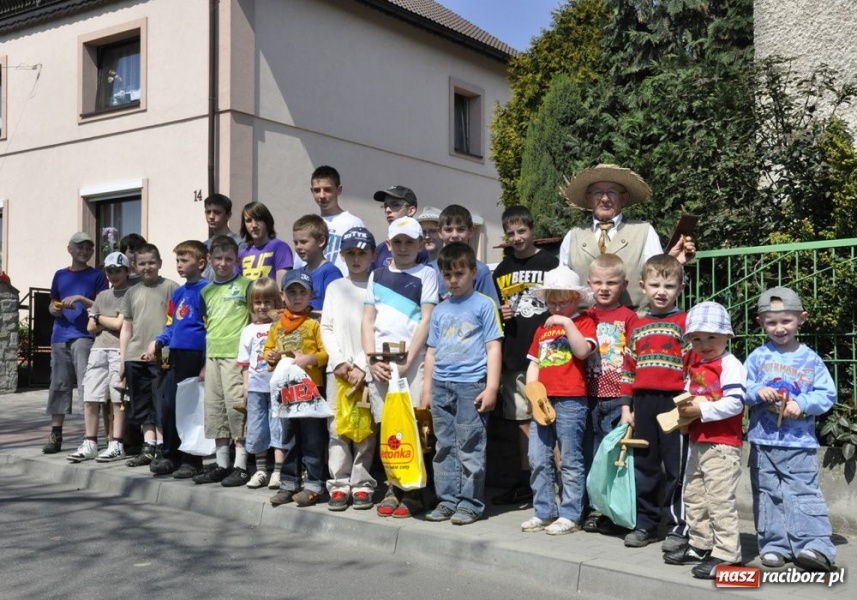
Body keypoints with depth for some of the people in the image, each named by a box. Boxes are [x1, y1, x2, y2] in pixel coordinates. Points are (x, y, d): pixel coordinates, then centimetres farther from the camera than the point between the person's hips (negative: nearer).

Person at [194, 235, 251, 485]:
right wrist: (204, 361, 17)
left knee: (236, 406, -8)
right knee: (214, 408, 9)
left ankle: (241, 467, -1)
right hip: (212, 355, 6)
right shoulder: (207, 291, 16)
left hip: (236, 354, -6)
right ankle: (221, 465, 18)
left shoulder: (245, 285, 0)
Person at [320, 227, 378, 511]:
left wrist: (362, 367, -11)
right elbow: (326, 328, 10)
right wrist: (339, 361, -3)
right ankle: (339, 484, 5)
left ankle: (362, 484, 6)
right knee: (336, 427, 0)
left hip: (367, 369, -3)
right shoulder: (335, 287, 14)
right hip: (338, 367, 3)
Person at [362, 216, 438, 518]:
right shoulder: (377, 275, 17)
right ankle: (393, 489, 15)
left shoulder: (426, 274, 6)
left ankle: (412, 493, 3)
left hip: (412, 360, -4)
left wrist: (406, 361, -10)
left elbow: (426, 320, -2)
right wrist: (373, 359, 0)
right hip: (380, 362, 4)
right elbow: (368, 320, 14)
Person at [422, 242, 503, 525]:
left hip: (471, 385, -5)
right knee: (445, 447, 10)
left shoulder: (483, 305, 0)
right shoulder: (439, 310, 15)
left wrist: (491, 387, -10)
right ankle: (447, 500, 18)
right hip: (441, 385, 5)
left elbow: (493, 348, -4)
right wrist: (427, 390, 15)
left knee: (470, 447, -2)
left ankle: (470, 502, 7)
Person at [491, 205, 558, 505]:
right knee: (522, 419, 12)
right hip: (513, 356, 5)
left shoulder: (550, 264, -1)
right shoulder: (502, 270, 14)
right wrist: (500, 314, 0)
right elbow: (494, 309, 23)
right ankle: (525, 481, 21)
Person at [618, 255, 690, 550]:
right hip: (643, 405, 5)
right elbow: (628, 368, 14)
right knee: (644, 466, 12)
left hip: (674, 403, -5)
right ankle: (645, 523, 23)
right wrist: (626, 407, 10)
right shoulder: (637, 327, 14)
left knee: (676, 467, 1)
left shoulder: (684, 323, -1)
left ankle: (679, 527, 12)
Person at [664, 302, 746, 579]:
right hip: (697, 442, 10)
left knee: (720, 500, -7)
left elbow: (734, 403, -21)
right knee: (694, 497, 17)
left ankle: (726, 554, -1)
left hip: (722, 444, -10)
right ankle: (700, 545, 29)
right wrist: (684, 407, 2)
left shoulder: (730, 365, -12)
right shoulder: (695, 366, 14)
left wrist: (702, 410, -21)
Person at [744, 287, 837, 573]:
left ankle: (814, 545, -2)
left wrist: (802, 405, -16)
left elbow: (826, 394, -2)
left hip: (799, 441, -2)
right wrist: (757, 392, -18)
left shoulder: (811, 360, 0)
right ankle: (775, 545, 16)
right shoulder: (758, 357, 2)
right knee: (768, 494, 8)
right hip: (763, 439, 2)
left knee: (804, 492, -4)